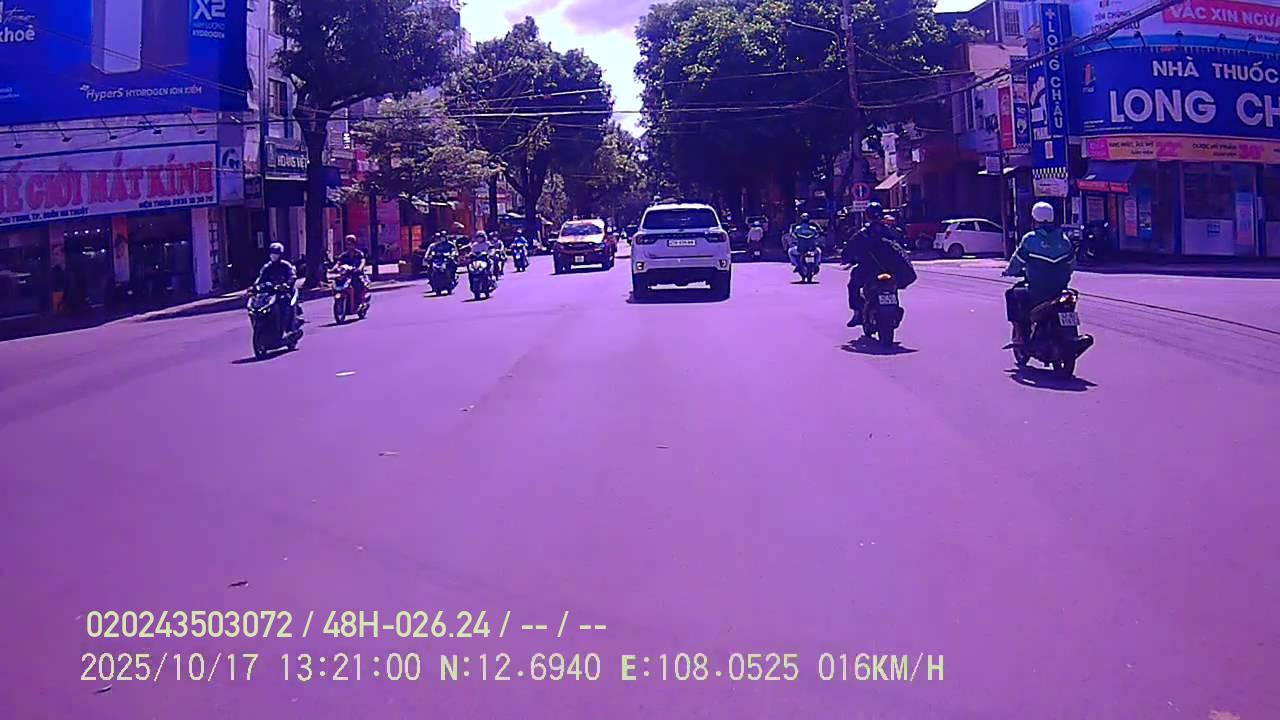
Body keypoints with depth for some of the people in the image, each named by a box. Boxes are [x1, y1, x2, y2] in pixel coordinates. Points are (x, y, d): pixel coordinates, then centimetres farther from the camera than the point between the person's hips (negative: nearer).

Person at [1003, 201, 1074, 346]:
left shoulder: (1030, 239, -9)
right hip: (1060, 290, 5)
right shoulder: (1064, 239, 6)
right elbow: (1072, 265, 13)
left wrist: (1008, 272, 20)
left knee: (1011, 294, 19)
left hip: (1037, 293, -5)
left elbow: (1017, 262, -1)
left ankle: (1019, 335, 10)